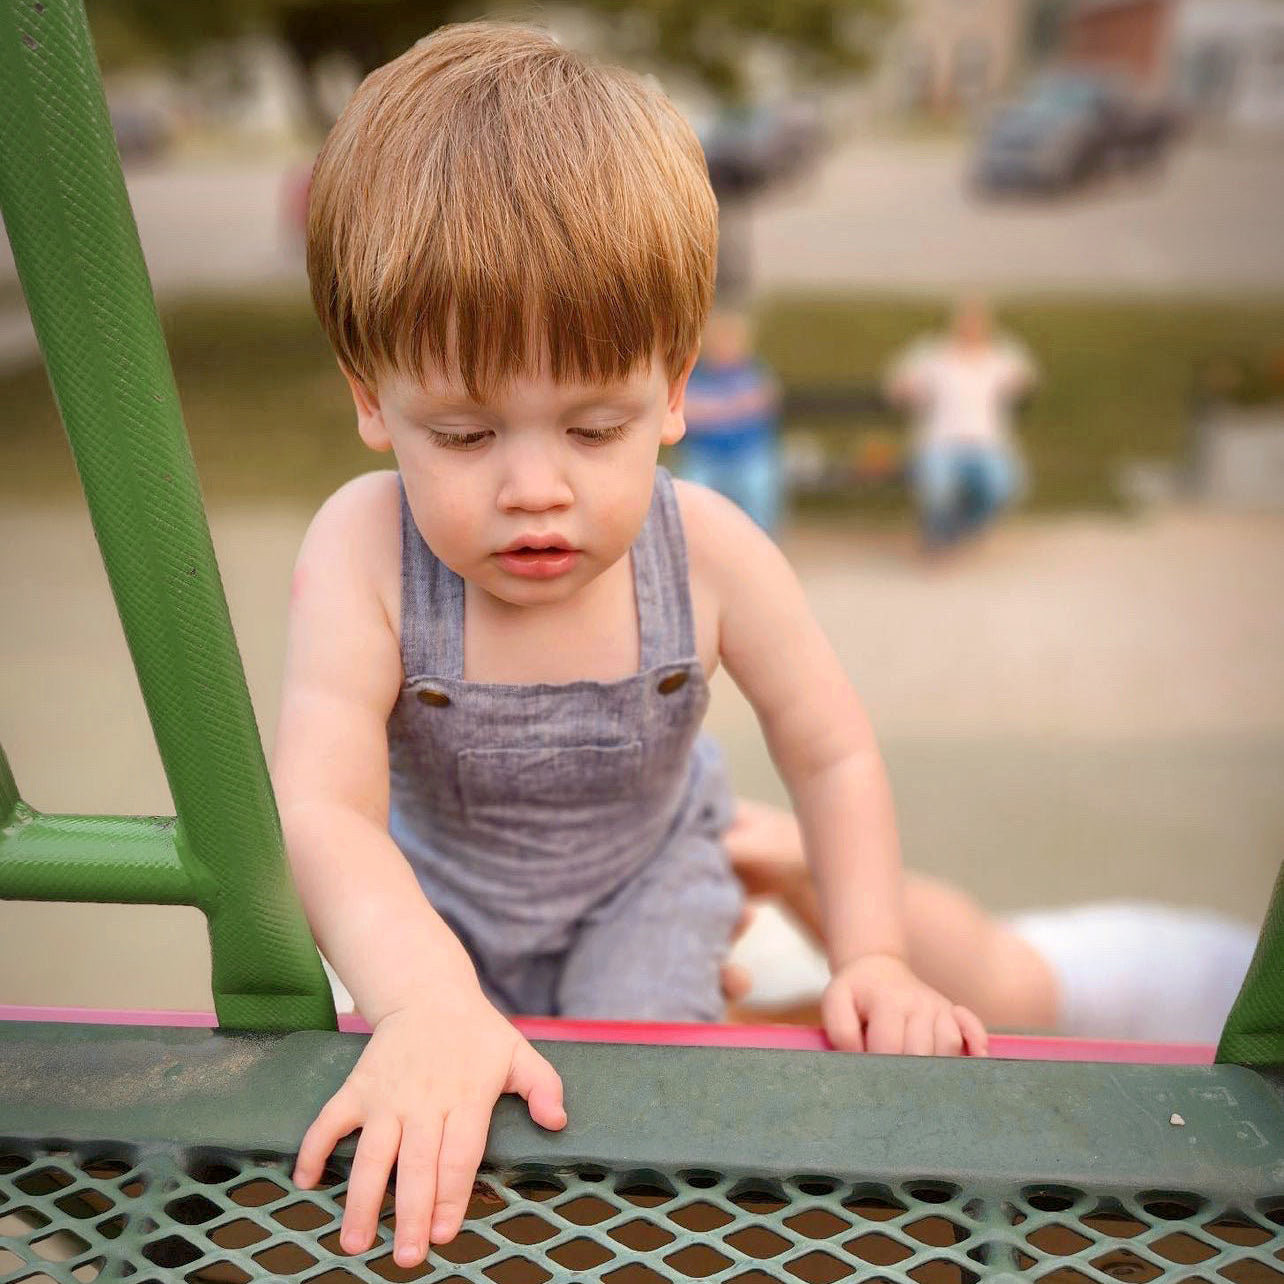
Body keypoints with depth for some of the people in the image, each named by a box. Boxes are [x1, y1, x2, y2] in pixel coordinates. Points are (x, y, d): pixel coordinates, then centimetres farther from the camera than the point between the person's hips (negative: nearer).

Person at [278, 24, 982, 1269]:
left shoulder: (710, 553, -29)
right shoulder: (363, 553, -33)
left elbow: (834, 756, -15)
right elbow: (320, 807, -40)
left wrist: (873, 960, -21)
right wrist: (427, 1002, -56)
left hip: (638, 877, 0)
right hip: (435, 893, 1)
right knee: (447, 1105, 7)